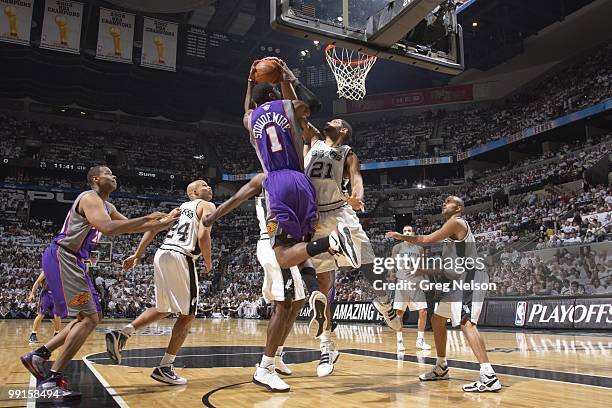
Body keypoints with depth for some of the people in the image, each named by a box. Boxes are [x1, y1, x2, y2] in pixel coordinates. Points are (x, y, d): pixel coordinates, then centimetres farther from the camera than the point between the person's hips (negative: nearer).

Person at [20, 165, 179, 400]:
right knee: (88, 318, -14)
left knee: (93, 317, 14)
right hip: (62, 257, -10)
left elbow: (129, 227, 24)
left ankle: (38, 355, 20)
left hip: (74, 262, 10)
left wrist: (162, 223, 14)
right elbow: (108, 228, -31)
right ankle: (52, 380, -8)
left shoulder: (106, 206, 17)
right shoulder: (90, 198, -13)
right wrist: (147, 218, -27)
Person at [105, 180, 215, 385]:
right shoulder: (207, 206, 3)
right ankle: (164, 368, 4)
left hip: (161, 254, 8)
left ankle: (121, 334, 11)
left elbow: (153, 227, 17)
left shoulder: (180, 207, 24)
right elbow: (203, 236, -13)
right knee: (187, 315, 4)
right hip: (181, 258, -8)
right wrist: (208, 262, 2)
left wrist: (137, 254, 18)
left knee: (163, 309, 24)